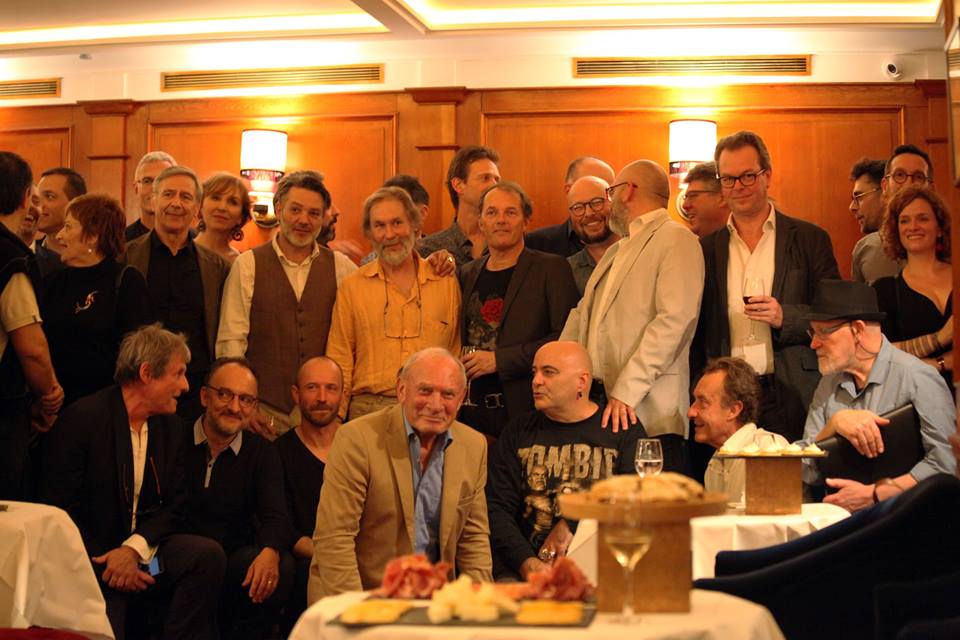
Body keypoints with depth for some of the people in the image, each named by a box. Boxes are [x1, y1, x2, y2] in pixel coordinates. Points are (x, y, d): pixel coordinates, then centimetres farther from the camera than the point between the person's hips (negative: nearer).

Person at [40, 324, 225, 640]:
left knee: (208, 554, -21)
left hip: (143, 551, 5)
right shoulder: (80, 419, -11)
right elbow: (58, 510, -12)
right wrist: (110, 565, -16)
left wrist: (133, 548, -15)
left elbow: (173, 507, 4)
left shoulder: (169, 425, 7)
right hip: (93, 556, -5)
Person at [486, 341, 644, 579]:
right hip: (523, 562, 1)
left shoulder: (623, 430, 9)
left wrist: (572, 526, -8)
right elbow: (497, 508, 5)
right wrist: (527, 563, -11)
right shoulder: (519, 430, 14)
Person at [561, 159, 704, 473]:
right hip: (596, 404, 8)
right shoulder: (617, 250, 25)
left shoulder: (676, 239, -4)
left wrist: (627, 390, -22)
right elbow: (582, 315, 24)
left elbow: (673, 320, -16)